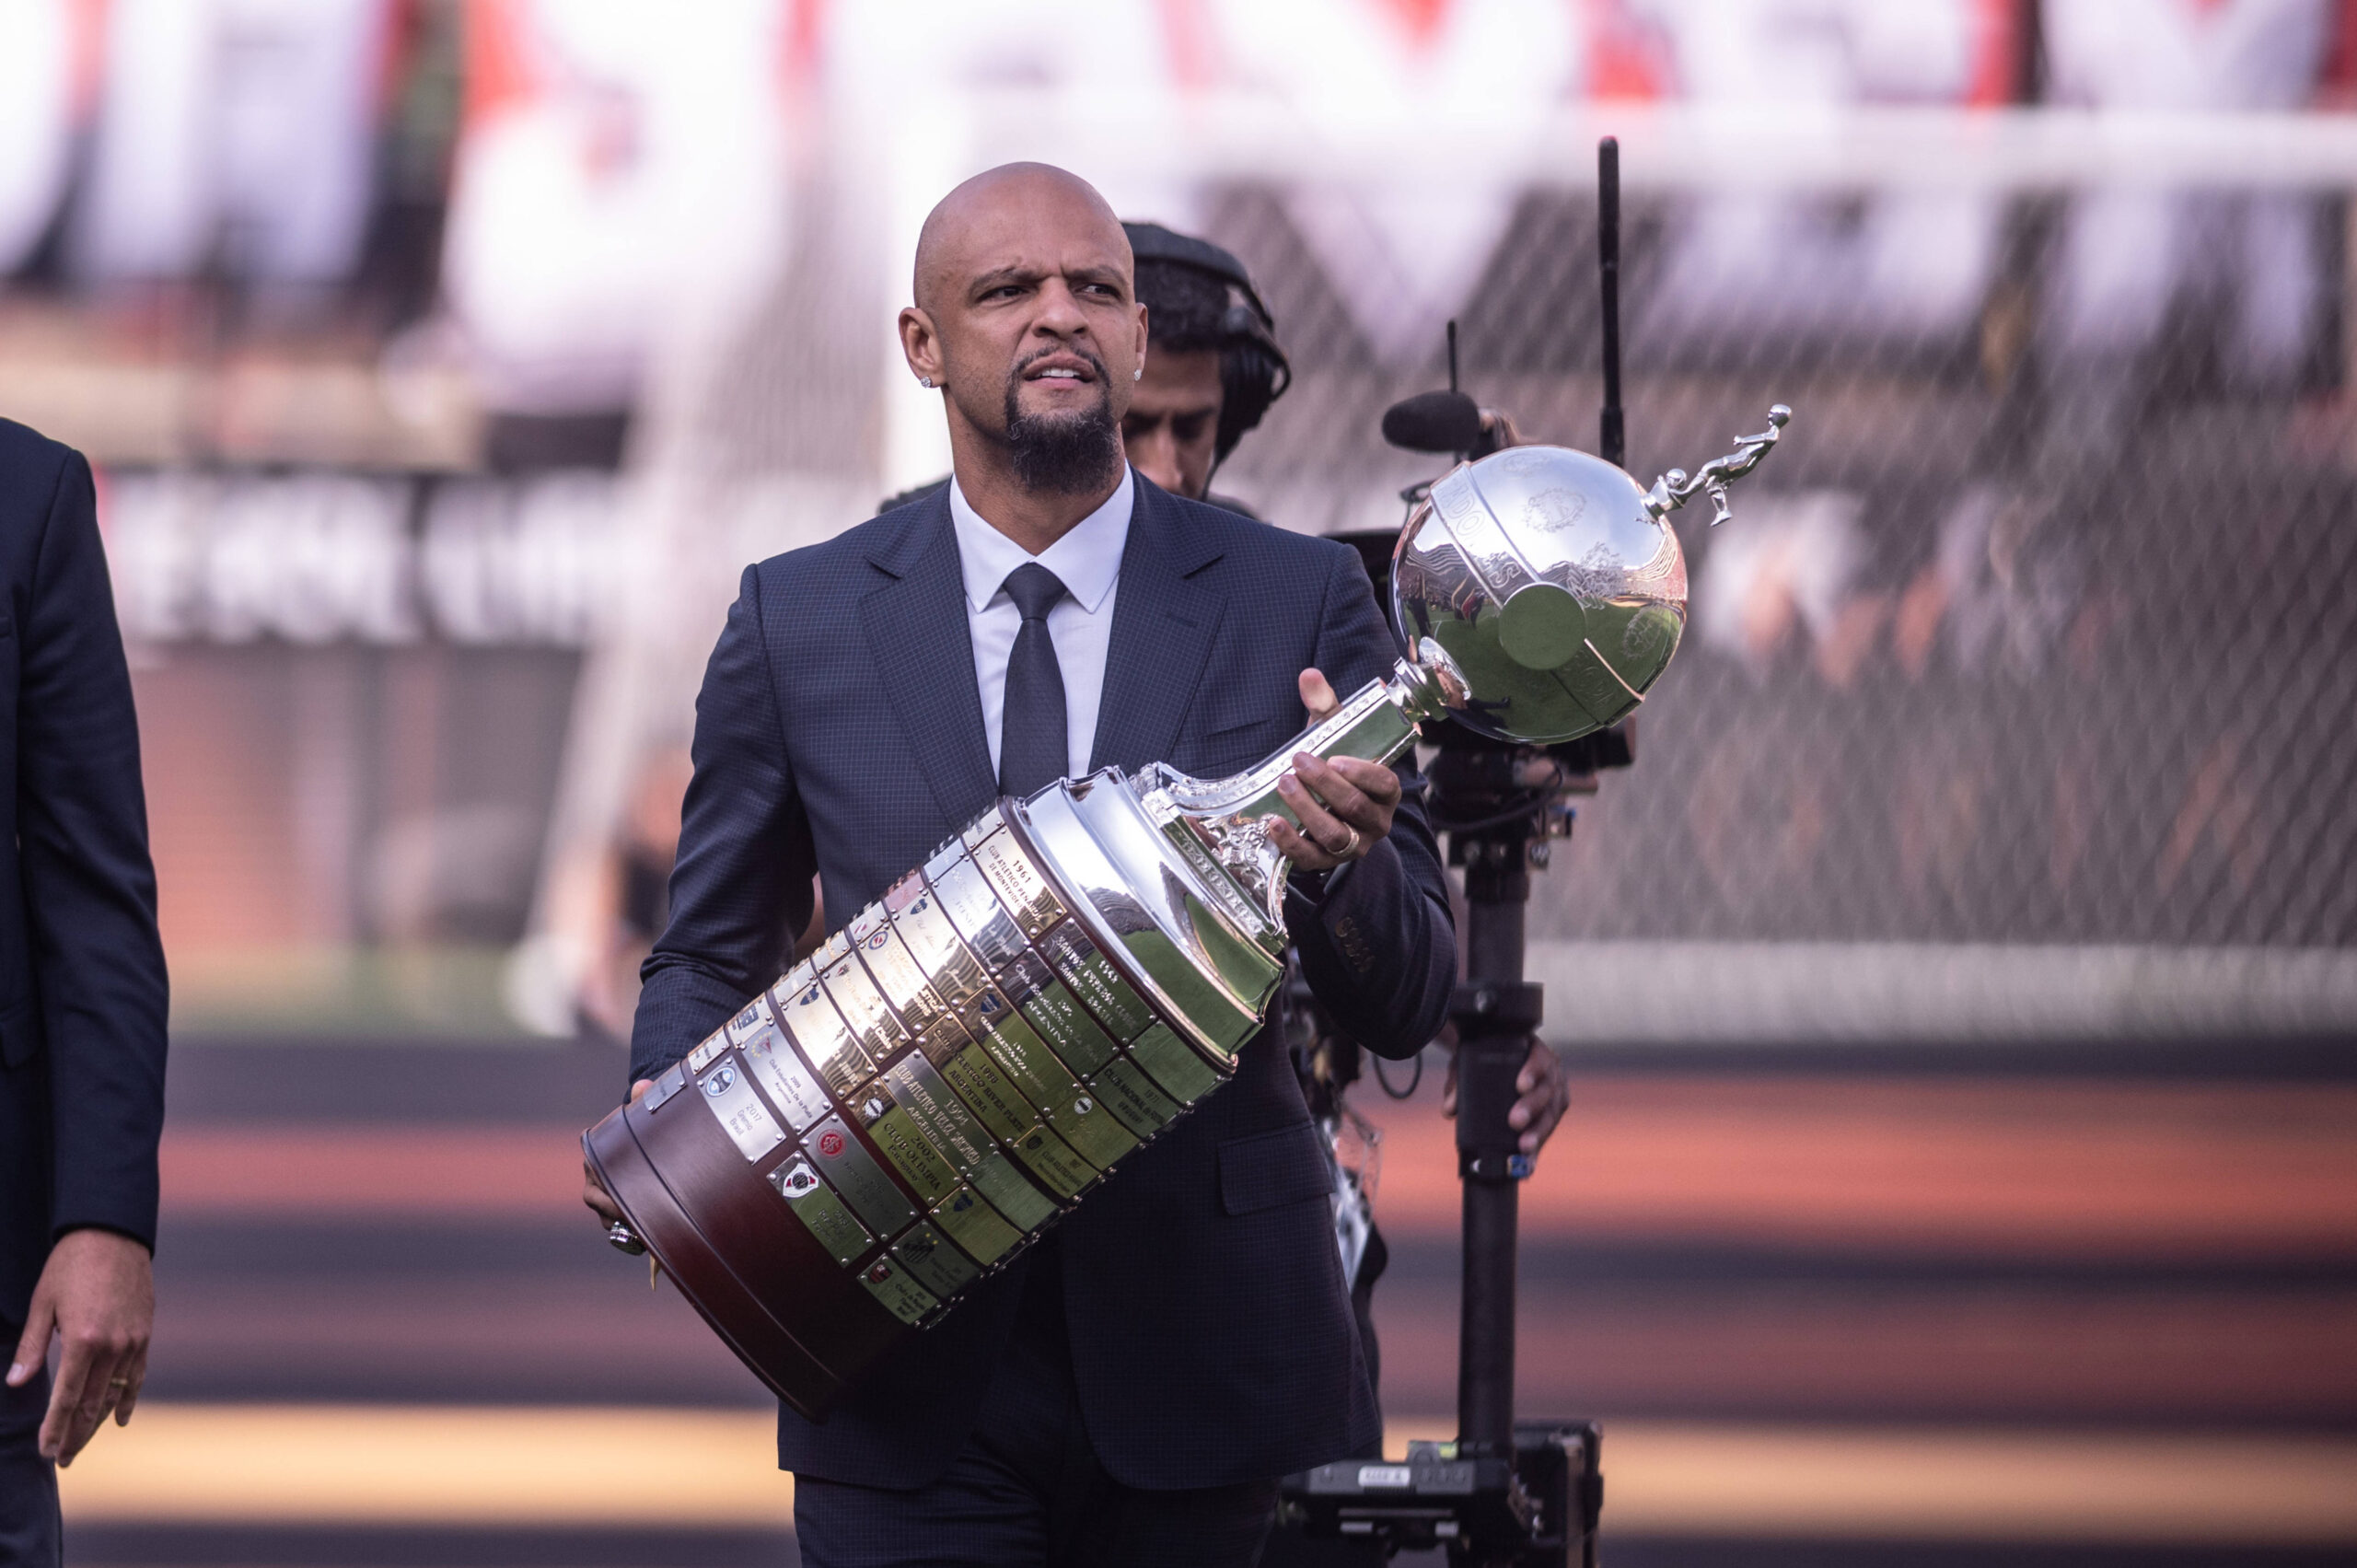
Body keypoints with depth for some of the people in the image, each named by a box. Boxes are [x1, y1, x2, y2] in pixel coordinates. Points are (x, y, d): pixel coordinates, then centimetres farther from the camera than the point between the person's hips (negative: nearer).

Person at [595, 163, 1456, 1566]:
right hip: (914, 1382, 0)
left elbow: (1408, 1005, 1)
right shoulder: (798, 622, 6)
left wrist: (1337, 866, -21)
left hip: (1205, 1359, 0)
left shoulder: (1297, 605, 3)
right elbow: (713, 955, 15)